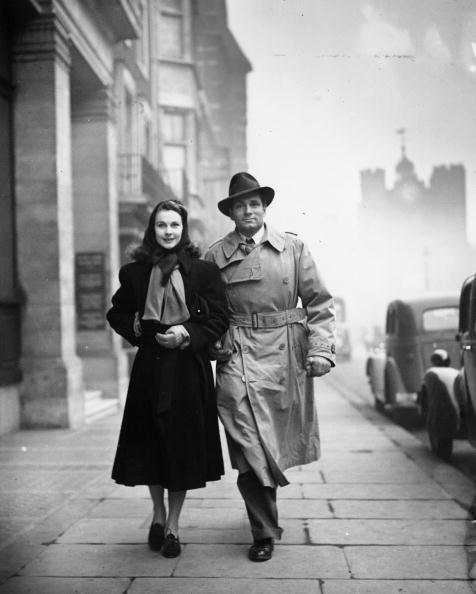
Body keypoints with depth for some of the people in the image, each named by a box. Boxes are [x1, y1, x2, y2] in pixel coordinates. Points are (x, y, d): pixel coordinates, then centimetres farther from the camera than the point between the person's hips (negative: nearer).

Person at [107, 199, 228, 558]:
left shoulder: (204, 271, -2)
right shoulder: (135, 272, 5)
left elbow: (219, 320, -1)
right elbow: (116, 314, 17)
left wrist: (188, 335, -14)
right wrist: (133, 327, -2)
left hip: (190, 369, -2)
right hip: (150, 365, 2)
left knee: (183, 445, 3)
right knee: (150, 444, 7)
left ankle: (173, 527, 18)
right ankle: (158, 515, 31)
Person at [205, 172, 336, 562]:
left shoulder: (293, 248, 5)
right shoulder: (215, 256, 5)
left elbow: (319, 303, 3)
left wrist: (321, 350, -7)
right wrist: (214, 346, -3)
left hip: (285, 357, 2)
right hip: (237, 359, -1)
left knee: (277, 444, 13)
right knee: (250, 447, -7)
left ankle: (265, 514, 39)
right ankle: (265, 532, 7)